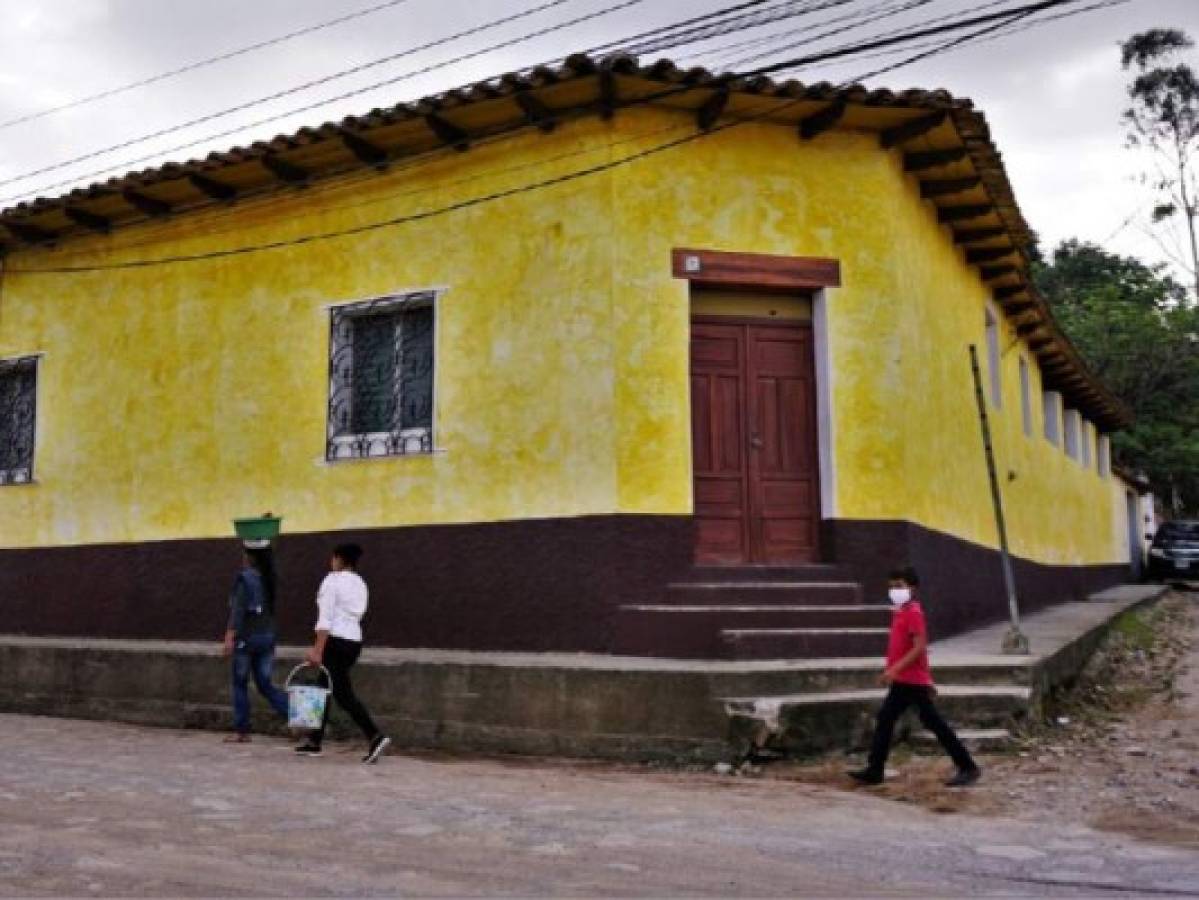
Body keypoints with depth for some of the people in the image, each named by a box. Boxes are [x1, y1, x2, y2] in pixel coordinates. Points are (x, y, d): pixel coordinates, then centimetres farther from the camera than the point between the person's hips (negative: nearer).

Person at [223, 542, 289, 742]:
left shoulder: (245, 578, -11)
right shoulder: (270, 579, 8)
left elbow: (238, 609, -16)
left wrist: (230, 636, -17)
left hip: (247, 637, -6)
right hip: (268, 637, 6)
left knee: (240, 684, 7)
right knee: (265, 684, 9)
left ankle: (241, 731, 12)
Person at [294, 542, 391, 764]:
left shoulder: (332, 580, -8)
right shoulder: (361, 584, 14)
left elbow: (325, 618, -15)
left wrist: (318, 650, -17)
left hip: (336, 640, -8)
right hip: (355, 640, 8)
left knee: (343, 694, -9)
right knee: (325, 688, 16)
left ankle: (375, 736, -20)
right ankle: (315, 741, 21)